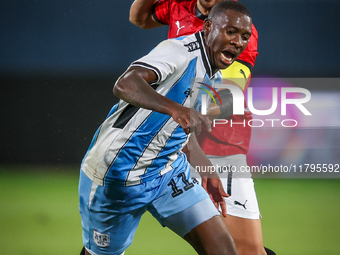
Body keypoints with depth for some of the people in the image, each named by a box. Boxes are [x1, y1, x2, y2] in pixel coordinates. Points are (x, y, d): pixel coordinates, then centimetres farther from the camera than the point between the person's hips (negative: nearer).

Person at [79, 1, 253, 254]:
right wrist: (176, 109, -55)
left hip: (168, 172, 8)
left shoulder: (214, 78, 8)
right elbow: (125, 85, -40)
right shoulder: (181, 51, -21)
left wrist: (208, 173, 27)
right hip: (117, 173, -8)